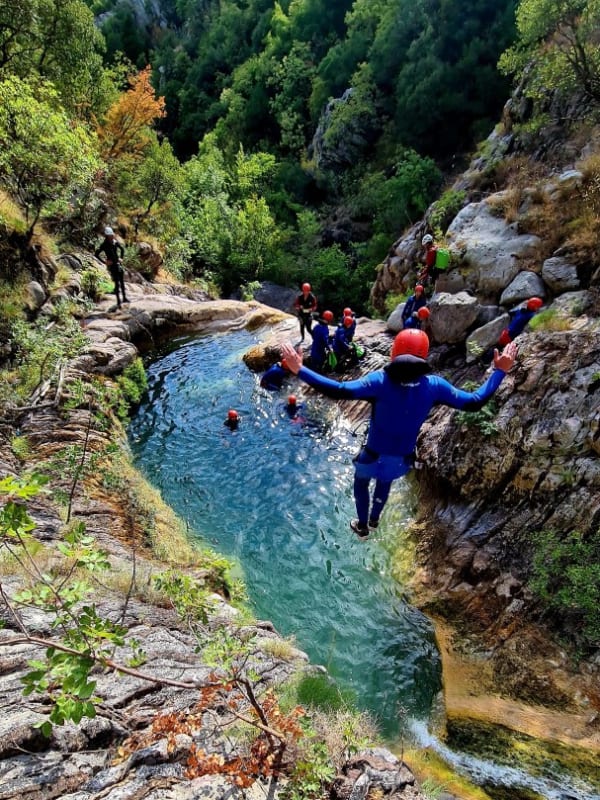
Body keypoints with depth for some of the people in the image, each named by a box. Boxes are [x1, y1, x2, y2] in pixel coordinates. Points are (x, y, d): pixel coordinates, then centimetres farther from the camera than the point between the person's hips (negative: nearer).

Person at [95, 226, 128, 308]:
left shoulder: (116, 243, 4)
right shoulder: (104, 245, -11)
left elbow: (122, 249, 23)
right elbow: (96, 254, -12)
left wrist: (121, 258, 12)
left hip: (118, 263, 6)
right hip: (112, 265, -6)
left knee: (122, 281, 12)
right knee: (117, 283, -6)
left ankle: (124, 298, 25)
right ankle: (118, 302, -1)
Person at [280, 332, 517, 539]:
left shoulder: (380, 380, -28)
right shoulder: (434, 385, -19)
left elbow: (340, 391, -40)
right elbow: (474, 402, -11)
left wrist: (300, 370, -38)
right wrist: (500, 371, 0)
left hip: (373, 456, -3)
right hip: (403, 460, 3)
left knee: (361, 483, 34)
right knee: (385, 481, 39)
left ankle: (362, 526, 49)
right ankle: (374, 519, 60)